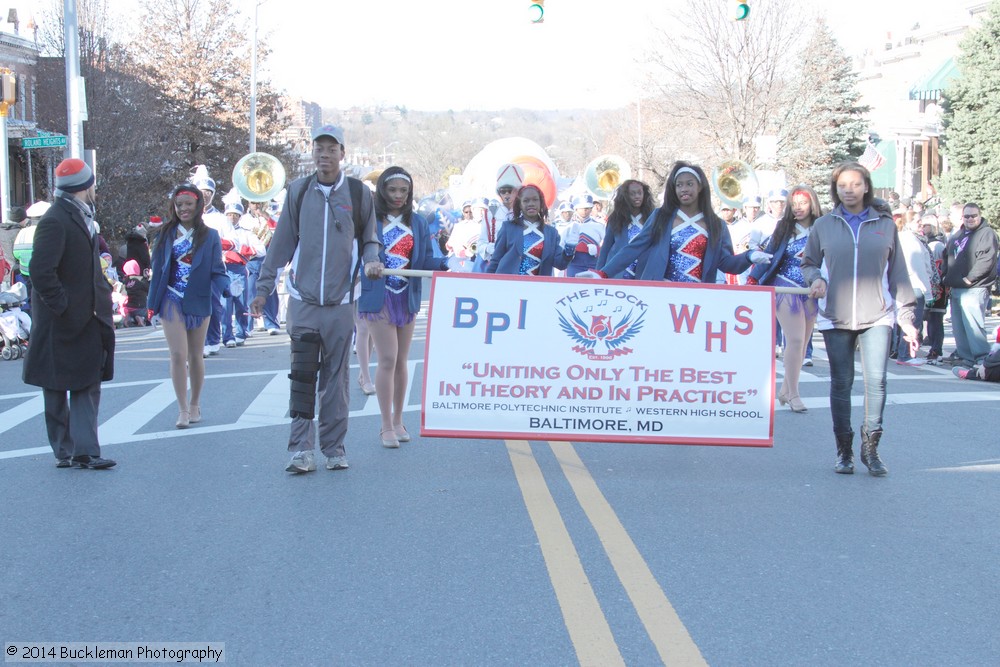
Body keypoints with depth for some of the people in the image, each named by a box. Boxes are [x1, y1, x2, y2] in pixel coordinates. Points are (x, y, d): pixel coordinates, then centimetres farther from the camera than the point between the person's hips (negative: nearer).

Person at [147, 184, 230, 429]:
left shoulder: (210, 236, 1)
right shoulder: (166, 233, 2)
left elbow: (217, 271, -2)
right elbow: (157, 267, 4)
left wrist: (225, 289, -22)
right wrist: (153, 301, 0)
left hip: (199, 302, 0)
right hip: (173, 301, 0)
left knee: (196, 355, 11)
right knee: (178, 354, -7)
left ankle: (195, 404, 26)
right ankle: (183, 409, -1)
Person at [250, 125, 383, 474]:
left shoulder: (358, 193, 2)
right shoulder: (298, 191, 5)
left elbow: (369, 238, 13)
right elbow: (281, 243, 9)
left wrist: (371, 259, -10)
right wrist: (263, 288, 9)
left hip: (341, 300, 0)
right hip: (303, 298, 0)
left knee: (336, 376, 6)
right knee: (302, 373, -5)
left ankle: (334, 447, 15)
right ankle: (301, 448, -2)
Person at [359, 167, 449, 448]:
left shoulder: (418, 223, 10)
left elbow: (426, 259, 4)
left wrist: (444, 264, -16)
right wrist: (367, 266, -30)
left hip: (407, 297, 5)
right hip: (378, 296, -4)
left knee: (402, 360, 11)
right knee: (388, 359, -9)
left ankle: (397, 420, 23)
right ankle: (387, 426, -1)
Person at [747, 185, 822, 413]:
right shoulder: (784, 227, 3)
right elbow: (769, 254, 3)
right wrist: (753, 279, -4)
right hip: (786, 289, -2)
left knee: (801, 343, 5)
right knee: (795, 341, -11)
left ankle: (785, 390, 17)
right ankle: (793, 394, -4)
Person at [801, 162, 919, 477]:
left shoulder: (884, 224, 7)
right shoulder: (824, 225, 7)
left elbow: (898, 273, 8)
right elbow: (808, 263, 15)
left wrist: (906, 317, 4)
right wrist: (815, 279, -9)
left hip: (877, 317, -1)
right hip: (835, 318, 1)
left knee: (876, 380, -12)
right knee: (841, 383, 5)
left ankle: (870, 446, 1)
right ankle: (844, 450, 16)